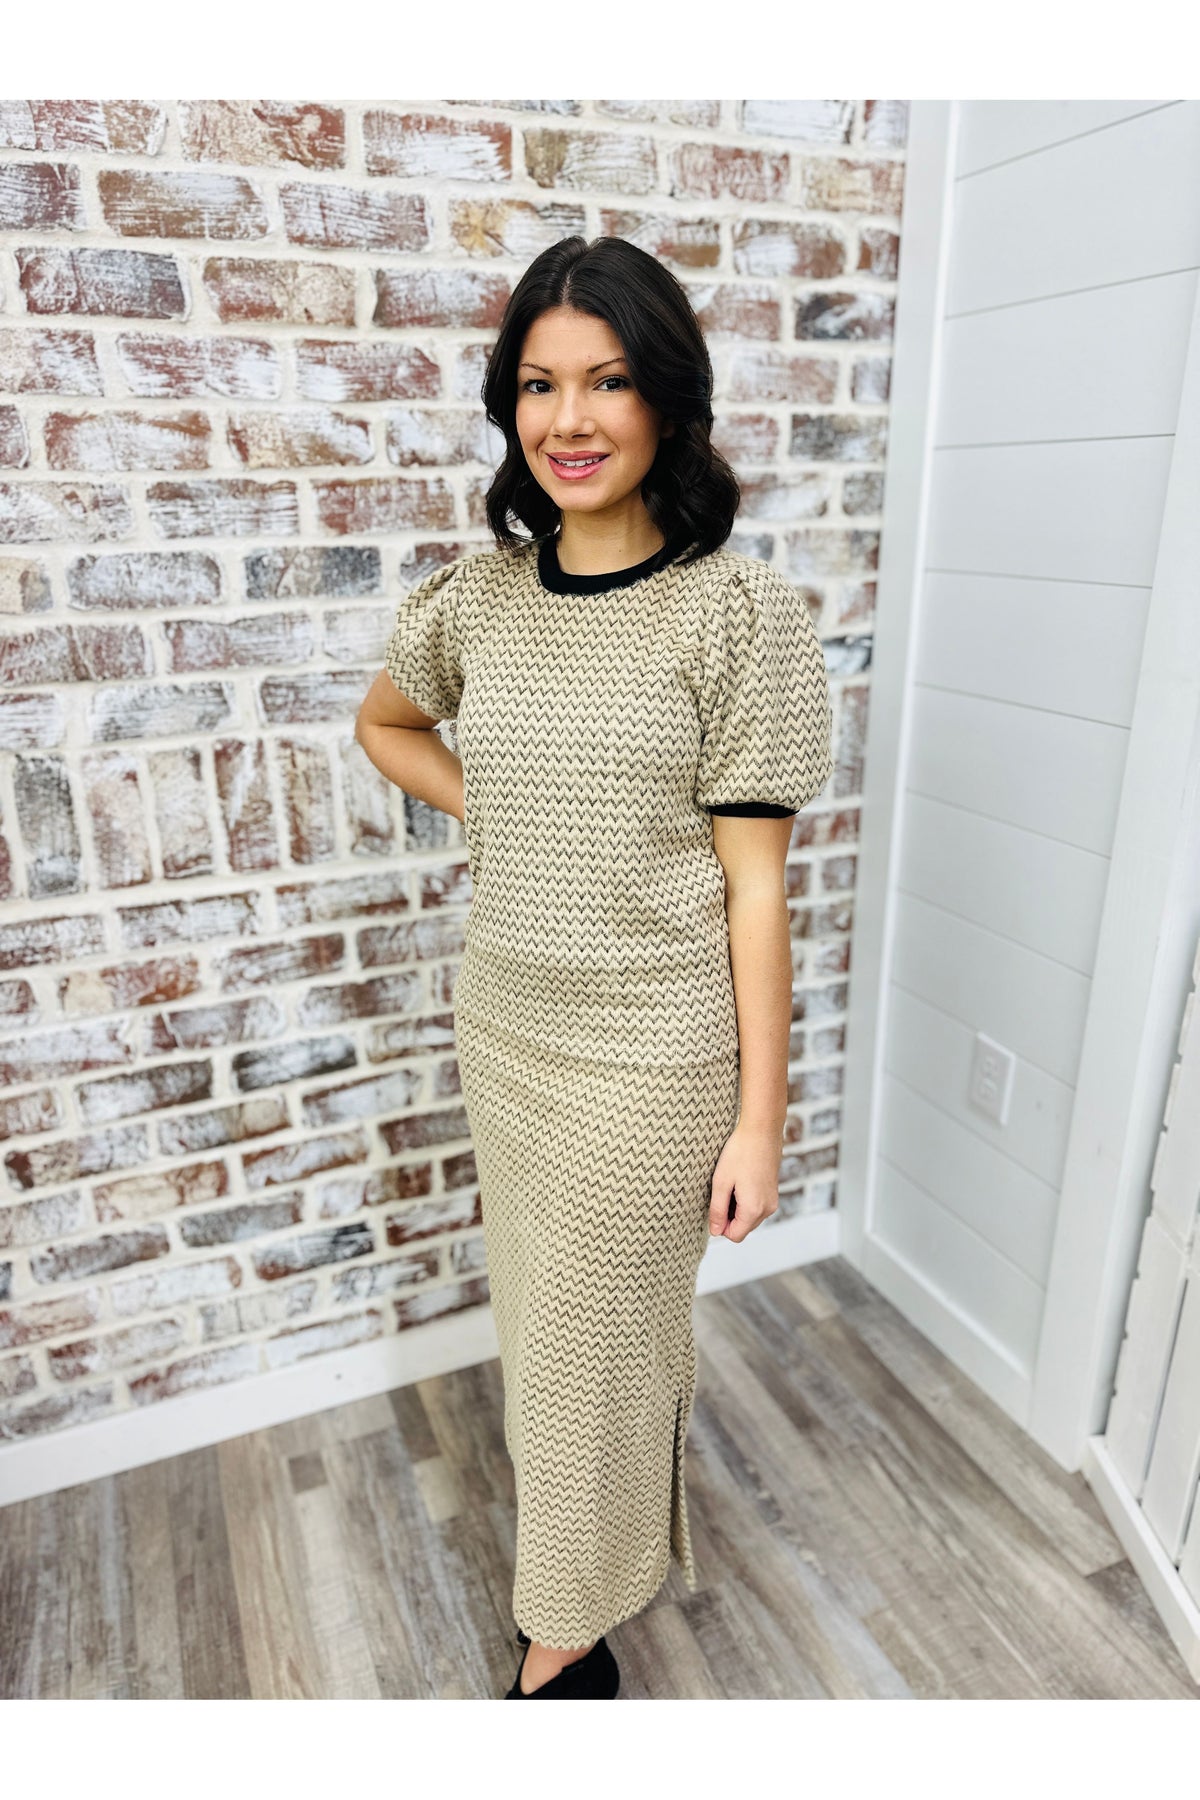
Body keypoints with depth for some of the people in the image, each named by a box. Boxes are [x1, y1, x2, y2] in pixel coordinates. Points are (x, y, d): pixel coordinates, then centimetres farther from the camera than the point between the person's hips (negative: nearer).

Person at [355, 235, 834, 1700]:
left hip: (654, 1056, -5)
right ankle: (581, 1534, 56)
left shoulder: (740, 613, -15)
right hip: (502, 1028, 5)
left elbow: (753, 886, -14)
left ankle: (567, 1632, 43)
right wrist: (493, 811, 3)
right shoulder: (476, 595, -1)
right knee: (538, 1309, 25)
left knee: (596, 1345, 14)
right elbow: (383, 722, 20)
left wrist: (759, 1121, -11)